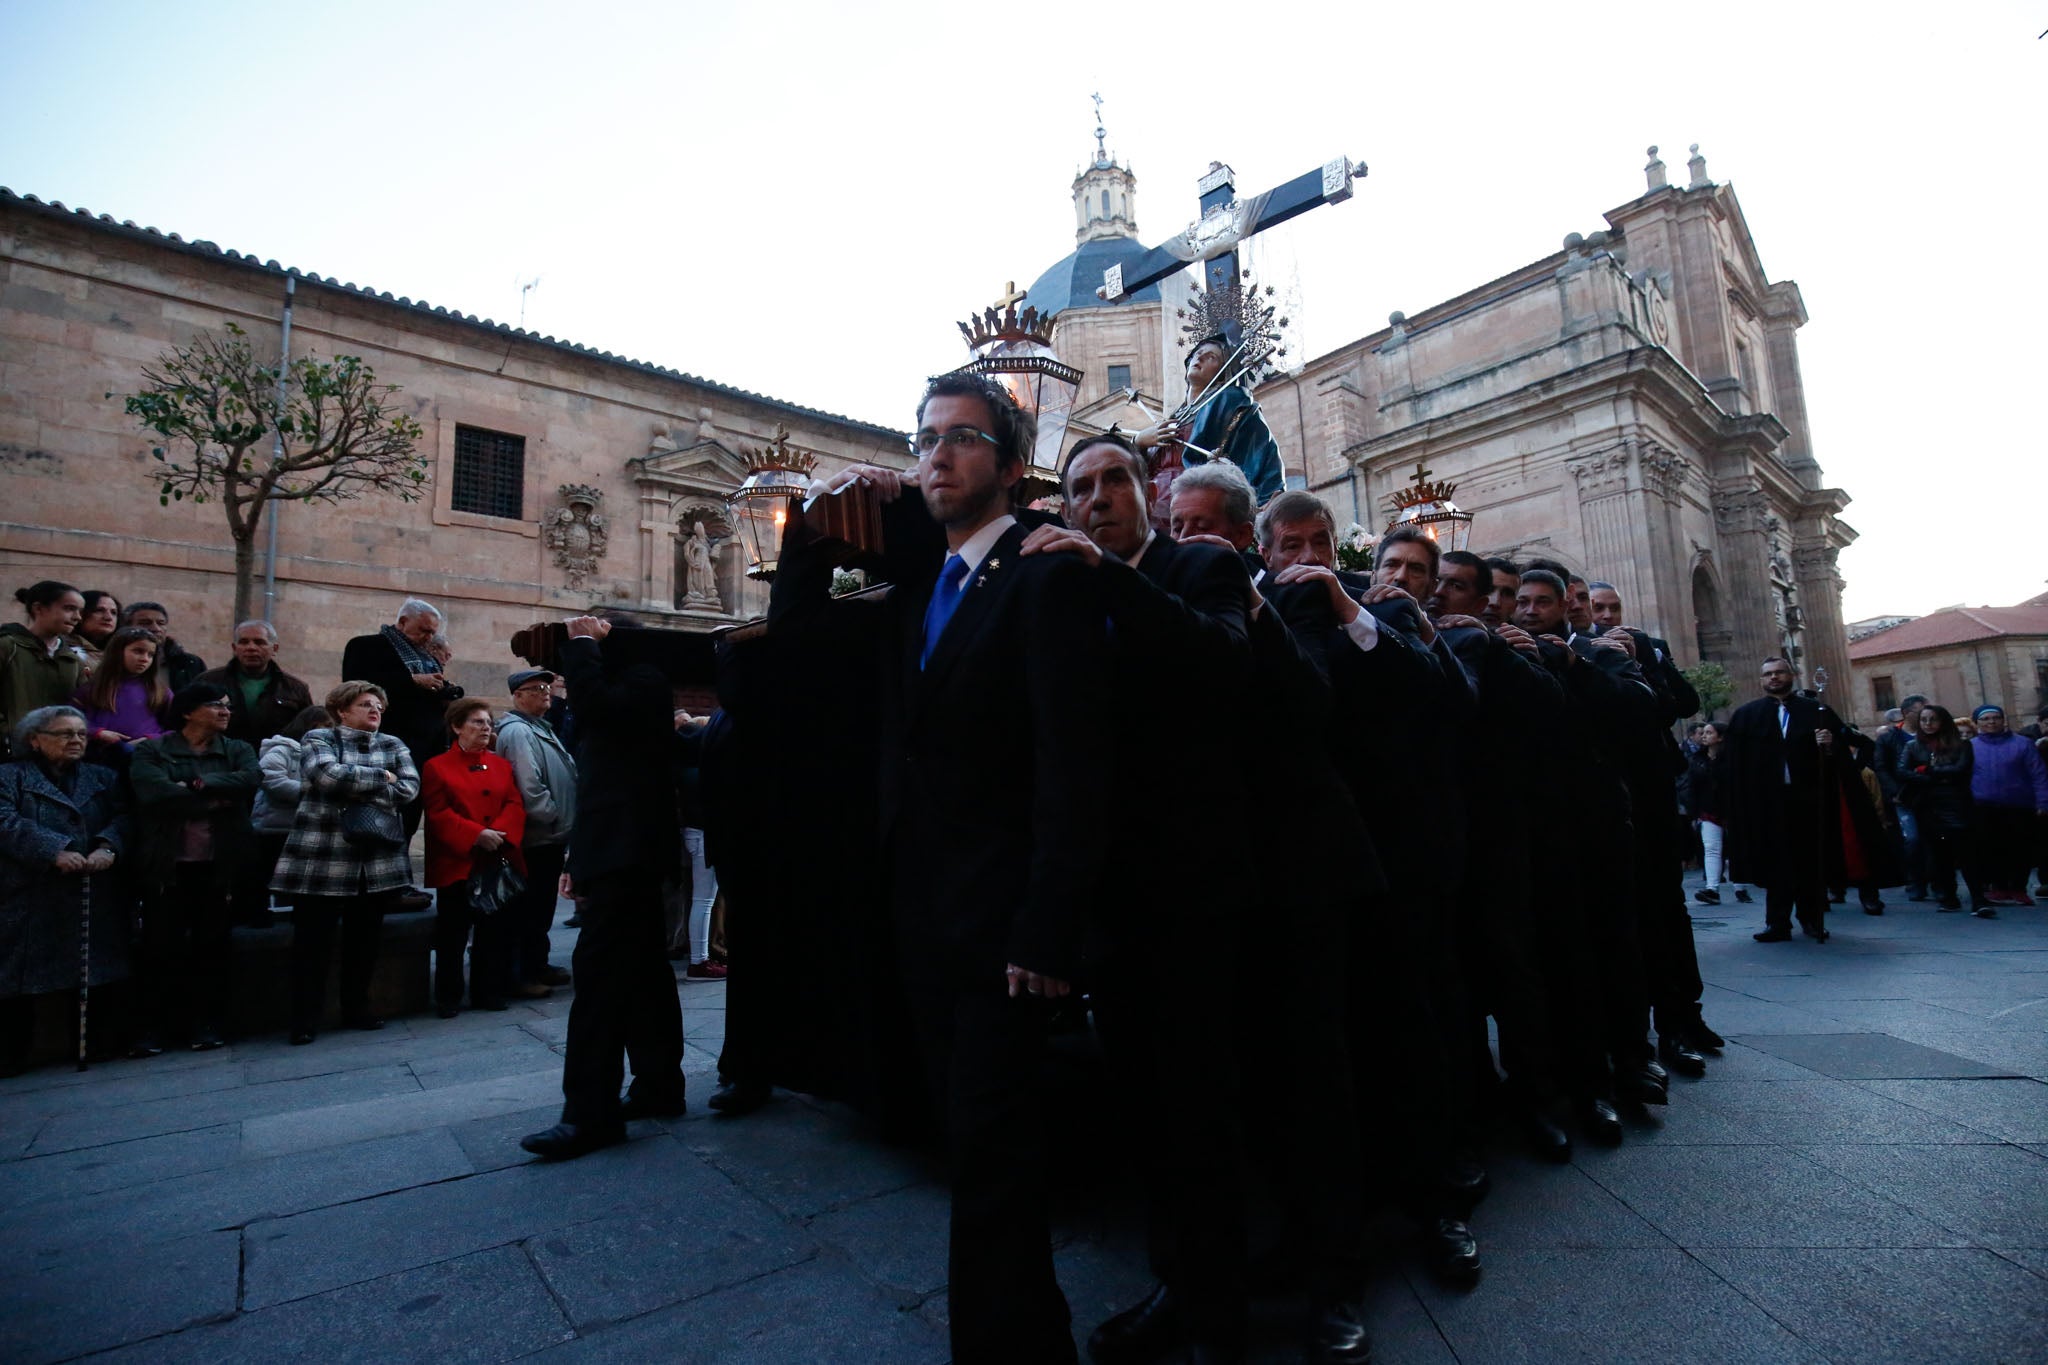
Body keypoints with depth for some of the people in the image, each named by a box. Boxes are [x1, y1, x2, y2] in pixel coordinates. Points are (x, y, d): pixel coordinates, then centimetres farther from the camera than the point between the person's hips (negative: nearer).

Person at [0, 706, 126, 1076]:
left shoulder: (103, 777, 17)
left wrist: (107, 846, -17)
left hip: (94, 897, 2)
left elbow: (122, 816, 3)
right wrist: (55, 850, -20)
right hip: (30, 899, -2)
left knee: (93, 974, 2)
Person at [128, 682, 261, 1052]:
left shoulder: (238, 751, 11)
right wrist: (216, 801, -9)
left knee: (212, 944, 5)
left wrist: (200, 783, -15)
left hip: (219, 865, 1)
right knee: (162, 945, 3)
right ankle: (159, 1024, 15)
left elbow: (250, 781, -9)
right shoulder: (151, 751, 4)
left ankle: (207, 1022, 14)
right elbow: (156, 792, -13)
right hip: (168, 864, -1)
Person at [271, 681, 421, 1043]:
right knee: (313, 941, 1)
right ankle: (305, 1019, 12)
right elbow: (330, 775, -18)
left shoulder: (394, 745, 13)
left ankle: (356, 1008, 22)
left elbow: (409, 789, -2)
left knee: (365, 939, 10)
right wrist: (382, 777, -7)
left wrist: (355, 790, -10)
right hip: (322, 858, -3)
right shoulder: (318, 739, 3)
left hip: (378, 860, 4)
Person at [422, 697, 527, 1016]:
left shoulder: (501, 764, 13)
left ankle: (490, 993, 19)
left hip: (499, 863, 4)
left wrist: (500, 833, -14)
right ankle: (448, 999, 16)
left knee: (495, 933, 8)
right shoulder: (437, 767, 0)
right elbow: (438, 814, -9)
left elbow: (515, 805, 5)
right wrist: (477, 835, -19)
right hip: (457, 864, -4)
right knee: (452, 936, 3)